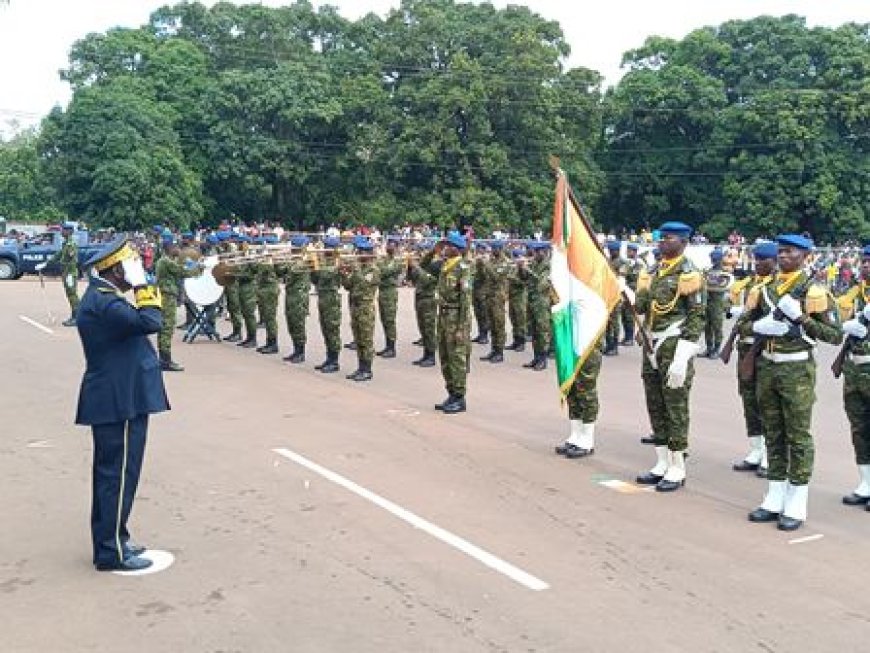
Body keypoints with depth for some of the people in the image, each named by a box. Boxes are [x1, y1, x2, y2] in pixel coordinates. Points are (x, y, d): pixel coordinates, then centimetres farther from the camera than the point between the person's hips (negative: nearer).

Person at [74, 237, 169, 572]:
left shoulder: (101, 297, 14)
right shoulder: (103, 302, -20)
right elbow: (150, 322, -29)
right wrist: (143, 288, -20)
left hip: (117, 400, 11)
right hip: (120, 403, -11)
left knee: (111, 475, 17)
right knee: (118, 475, -3)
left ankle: (111, 541, 28)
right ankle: (111, 552, 6)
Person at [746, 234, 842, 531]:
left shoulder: (813, 290, -7)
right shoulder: (767, 289, 10)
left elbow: (836, 335, -9)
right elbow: (749, 320, 20)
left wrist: (801, 319, -21)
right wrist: (761, 326, -2)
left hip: (797, 369, -6)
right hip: (767, 367, 6)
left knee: (798, 437, 0)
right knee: (773, 435, 12)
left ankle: (796, 507, 8)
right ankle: (774, 500, 21)